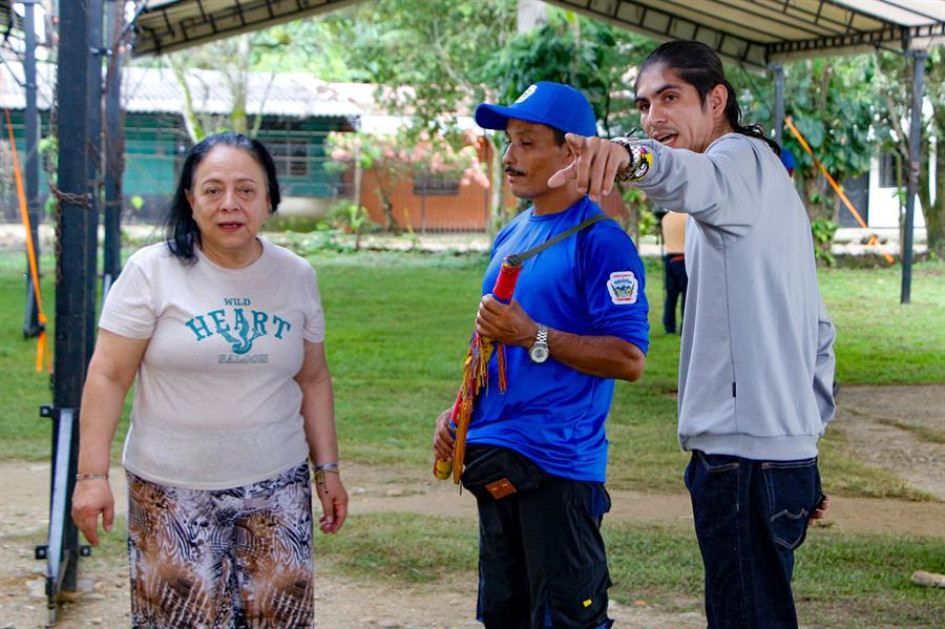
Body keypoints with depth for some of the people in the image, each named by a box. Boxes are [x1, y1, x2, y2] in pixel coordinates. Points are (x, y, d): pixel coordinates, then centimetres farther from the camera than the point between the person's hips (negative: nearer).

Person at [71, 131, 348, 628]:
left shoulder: (296, 276, 7)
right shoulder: (152, 271, -5)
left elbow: (313, 379, 15)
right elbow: (108, 377, -6)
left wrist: (327, 469, 13)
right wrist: (92, 474, -11)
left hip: (277, 486, 3)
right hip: (173, 492, -3)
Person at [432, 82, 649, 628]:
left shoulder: (599, 240, -12)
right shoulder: (512, 238, 14)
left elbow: (629, 359, -19)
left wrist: (532, 336, -24)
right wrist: (458, 413, 11)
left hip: (559, 464, -9)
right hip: (495, 458, 9)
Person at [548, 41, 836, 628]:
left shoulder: (743, 158, -7)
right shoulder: (772, 179, 24)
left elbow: (701, 180, -36)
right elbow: (819, 329, 26)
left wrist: (632, 156, -56)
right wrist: (810, 434, 26)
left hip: (743, 451, -11)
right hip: (788, 448, 11)